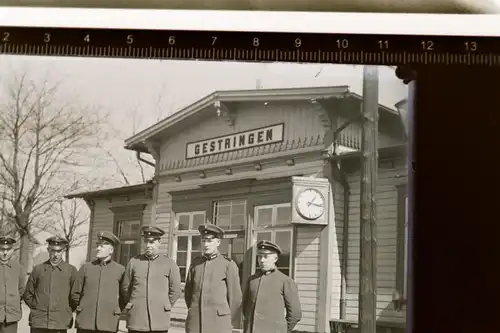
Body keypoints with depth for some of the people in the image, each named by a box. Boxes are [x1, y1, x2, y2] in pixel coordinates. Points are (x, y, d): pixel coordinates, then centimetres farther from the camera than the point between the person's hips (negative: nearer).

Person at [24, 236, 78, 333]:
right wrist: (36, 308, 9)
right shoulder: (38, 269, 8)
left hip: (60, 324, -1)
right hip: (38, 324, 2)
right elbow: (28, 294, 16)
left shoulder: (71, 270, 3)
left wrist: (68, 310, 4)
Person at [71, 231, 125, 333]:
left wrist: (115, 311, 5)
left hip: (108, 324, -1)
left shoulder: (120, 270, 2)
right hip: (85, 323, 2)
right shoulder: (86, 267, 7)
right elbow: (75, 294, 13)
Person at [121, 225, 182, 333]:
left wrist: (163, 307, 10)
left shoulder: (169, 264, 3)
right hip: (136, 320, 1)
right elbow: (125, 288, 14)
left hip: (159, 321, -1)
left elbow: (175, 291, 7)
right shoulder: (133, 262, 5)